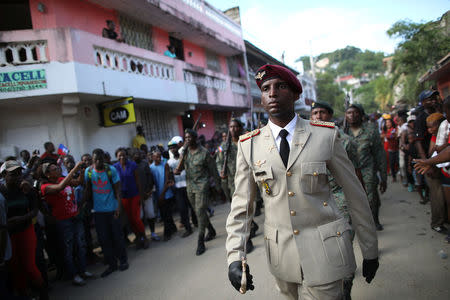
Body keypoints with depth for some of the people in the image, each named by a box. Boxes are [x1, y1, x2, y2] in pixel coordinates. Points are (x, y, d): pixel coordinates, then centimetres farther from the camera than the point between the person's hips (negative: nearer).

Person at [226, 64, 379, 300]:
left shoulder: (326, 135, -6)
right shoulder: (248, 145, -2)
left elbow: (356, 195, 0)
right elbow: (242, 205, 0)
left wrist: (370, 251, 5)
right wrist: (235, 256, -11)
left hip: (323, 251, -2)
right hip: (281, 254, 2)